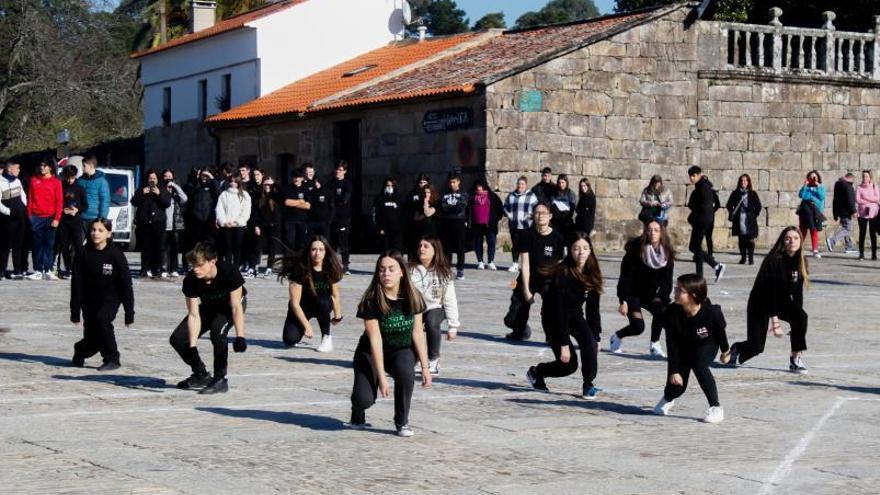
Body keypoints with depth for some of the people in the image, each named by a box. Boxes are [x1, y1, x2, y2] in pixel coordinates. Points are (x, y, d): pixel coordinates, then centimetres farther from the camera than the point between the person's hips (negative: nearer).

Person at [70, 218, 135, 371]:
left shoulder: (116, 254, -13)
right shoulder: (83, 254, -9)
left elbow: (126, 284, -9)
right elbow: (77, 284, -5)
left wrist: (129, 313, -9)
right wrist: (75, 312, -6)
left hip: (110, 298, -2)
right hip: (89, 299, 2)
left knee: (102, 319, -30)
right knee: (92, 337, 1)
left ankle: (112, 359, -16)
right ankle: (80, 351, 39)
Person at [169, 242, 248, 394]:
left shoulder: (229, 272, -36)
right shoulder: (190, 280, -27)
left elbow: (236, 306, -34)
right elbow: (194, 315, -26)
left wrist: (240, 337, -43)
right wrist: (192, 347, -34)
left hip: (230, 303, -4)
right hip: (209, 306, 4)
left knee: (217, 329, -35)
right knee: (177, 339, -8)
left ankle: (220, 380, -20)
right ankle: (201, 375, 15)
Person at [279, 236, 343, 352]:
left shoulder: (330, 269, -13)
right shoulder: (301, 269, -23)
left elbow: (335, 296, 3)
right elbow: (295, 303, -21)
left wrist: (337, 316, 9)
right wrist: (307, 325, -23)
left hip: (323, 304, 2)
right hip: (301, 308, -2)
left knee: (323, 301, -36)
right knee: (290, 339, -25)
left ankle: (326, 338, -13)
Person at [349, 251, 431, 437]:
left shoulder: (412, 298, -10)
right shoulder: (371, 301, -20)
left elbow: (417, 333, -3)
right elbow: (375, 340, -22)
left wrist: (425, 367, -6)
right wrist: (381, 377, -25)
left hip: (402, 350, 2)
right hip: (372, 353, -2)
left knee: (405, 371, -33)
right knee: (364, 399, -23)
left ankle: (402, 422, -10)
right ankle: (357, 417, 17)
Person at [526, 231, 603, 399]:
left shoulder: (592, 274, -10)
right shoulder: (562, 274, -27)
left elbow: (593, 309, -3)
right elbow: (559, 310, -28)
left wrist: (596, 337, -8)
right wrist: (563, 344, -29)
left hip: (575, 316, 5)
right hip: (553, 318, -5)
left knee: (589, 341, -25)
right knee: (568, 364, -5)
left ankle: (589, 385, -14)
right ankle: (536, 372, 23)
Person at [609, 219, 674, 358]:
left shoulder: (667, 253, -8)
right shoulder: (636, 249, -20)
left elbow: (667, 281, -1)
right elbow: (625, 276, -19)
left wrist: (661, 298, -13)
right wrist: (623, 301, -23)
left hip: (651, 294, 4)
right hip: (633, 293, -4)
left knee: (660, 310, -26)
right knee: (638, 326, -18)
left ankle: (654, 345, -7)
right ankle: (617, 336, 15)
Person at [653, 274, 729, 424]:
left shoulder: (712, 312, -35)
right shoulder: (672, 312, -30)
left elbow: (721, 331, -12)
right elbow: (672, 344, -22)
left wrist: (725, 351, 4)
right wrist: (674, 371, -22)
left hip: (706, 345, -2)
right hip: (683, 346, 2)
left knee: (699, 365, -33)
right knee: (677, 386, 1)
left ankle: (716, 407, -16)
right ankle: (668, 398, 43)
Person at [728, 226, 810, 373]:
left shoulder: (800, 262, -7)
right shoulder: (774, 261, -26)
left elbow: (797, 292, 0)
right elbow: (769, 291, -27)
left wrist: (797, 318, -5)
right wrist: (774, 320, -31)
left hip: (783, 302, 5)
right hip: (760, 303, -5)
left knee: (801, 317, -26)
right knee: (756, 346, -8)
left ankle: (796, 360, -16)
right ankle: (735, 350, 28)